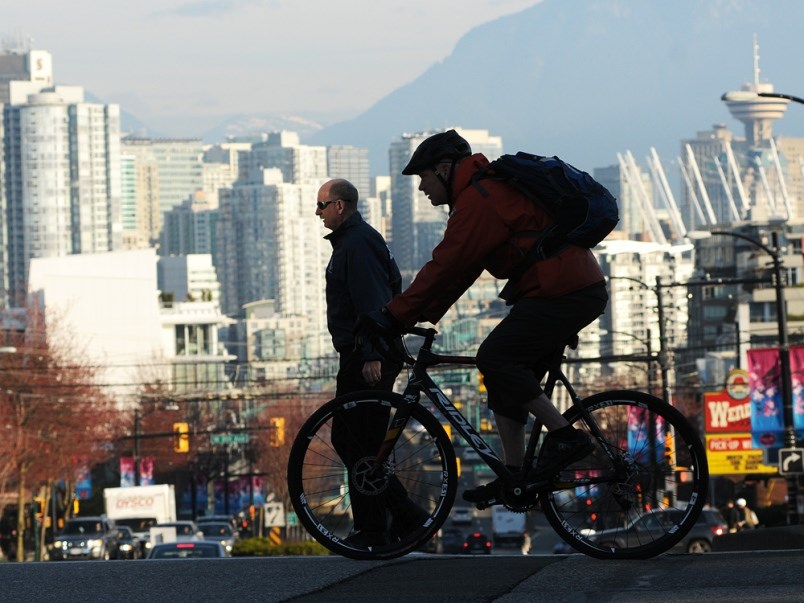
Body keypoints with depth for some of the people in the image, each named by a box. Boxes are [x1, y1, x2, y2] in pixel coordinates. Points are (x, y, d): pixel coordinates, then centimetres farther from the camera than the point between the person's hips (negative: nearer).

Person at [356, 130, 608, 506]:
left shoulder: (479, 200, -14)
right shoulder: (488, 190, 20)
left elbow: (446, 266, -18)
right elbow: (457, 270, 20)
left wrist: (394, 316, -16)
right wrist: (420, 317, 13)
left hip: (564, 292, -11)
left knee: (495, 358, -16)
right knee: (507, 375, 10)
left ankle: (565, 436, -11)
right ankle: (513, 478, 10)